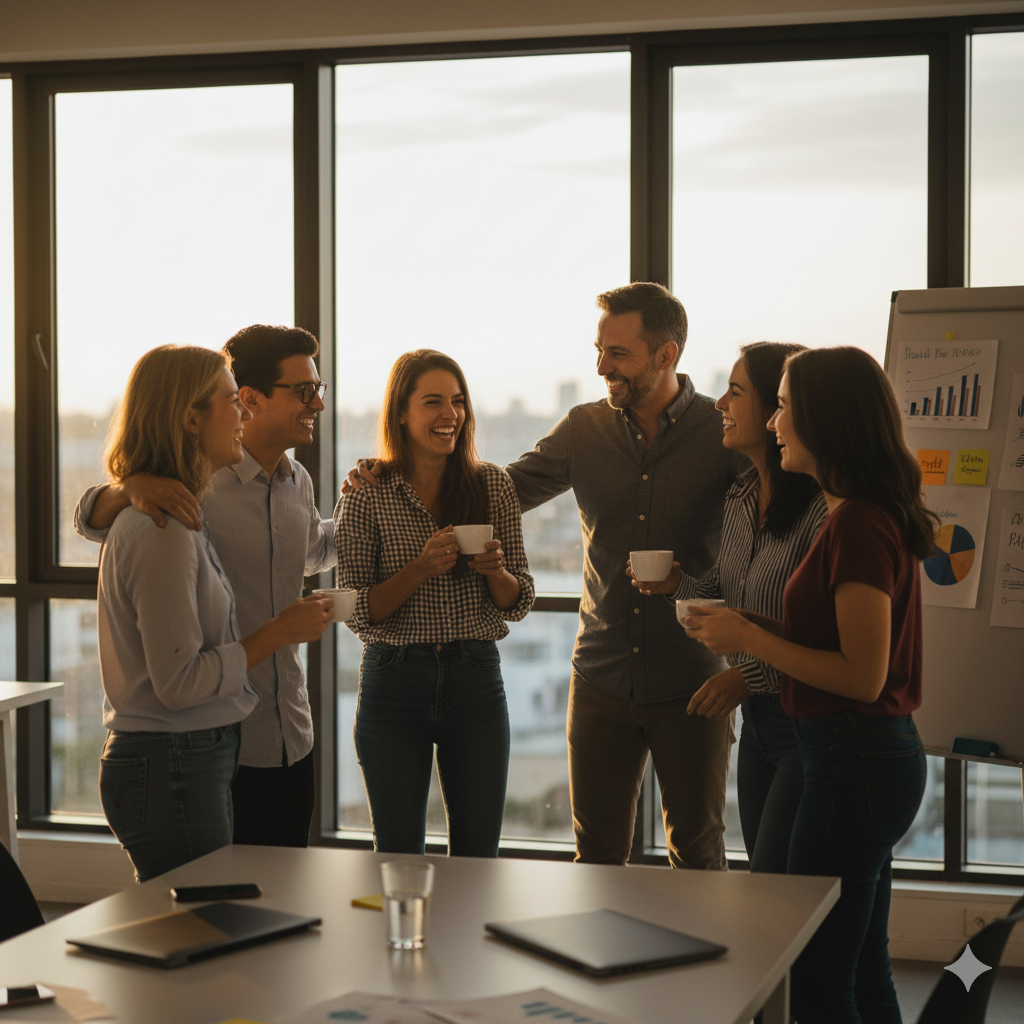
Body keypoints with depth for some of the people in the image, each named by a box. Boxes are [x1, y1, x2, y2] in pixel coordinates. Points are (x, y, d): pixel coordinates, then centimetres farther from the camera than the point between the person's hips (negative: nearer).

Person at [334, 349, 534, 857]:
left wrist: (494, 570, -15)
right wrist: (420, 569, -21)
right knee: (398, 856, 8)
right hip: (393, 680, -1)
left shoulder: (494, 486, 3)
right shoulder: (366, 495, -3)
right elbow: (358, 614, -6)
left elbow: (518, 604, 6)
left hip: (476, 680, 2)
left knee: (478, 853, 6)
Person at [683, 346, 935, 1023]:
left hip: (855, 759, -10)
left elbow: (862, 676, -22)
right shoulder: (876, 513, 13)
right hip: (877, 756, 10)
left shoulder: (857, 523, -19)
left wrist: (748, 638, -14)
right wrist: (753, 632, 10)